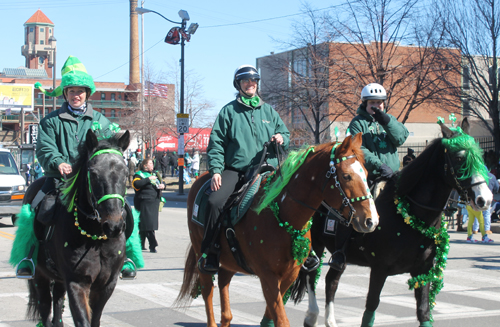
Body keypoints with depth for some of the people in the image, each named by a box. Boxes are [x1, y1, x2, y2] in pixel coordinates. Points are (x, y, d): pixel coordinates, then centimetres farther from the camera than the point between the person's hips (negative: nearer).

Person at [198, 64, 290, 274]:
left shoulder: (268, 111, 19)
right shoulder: (229, 111, 11)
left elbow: (285, 134, 25)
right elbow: (216, 144, 6)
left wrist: (281, 138, 0)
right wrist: (216, 170, -7)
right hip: (235, 168, -2)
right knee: (215, 202, -26)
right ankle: (209, 254, -14)